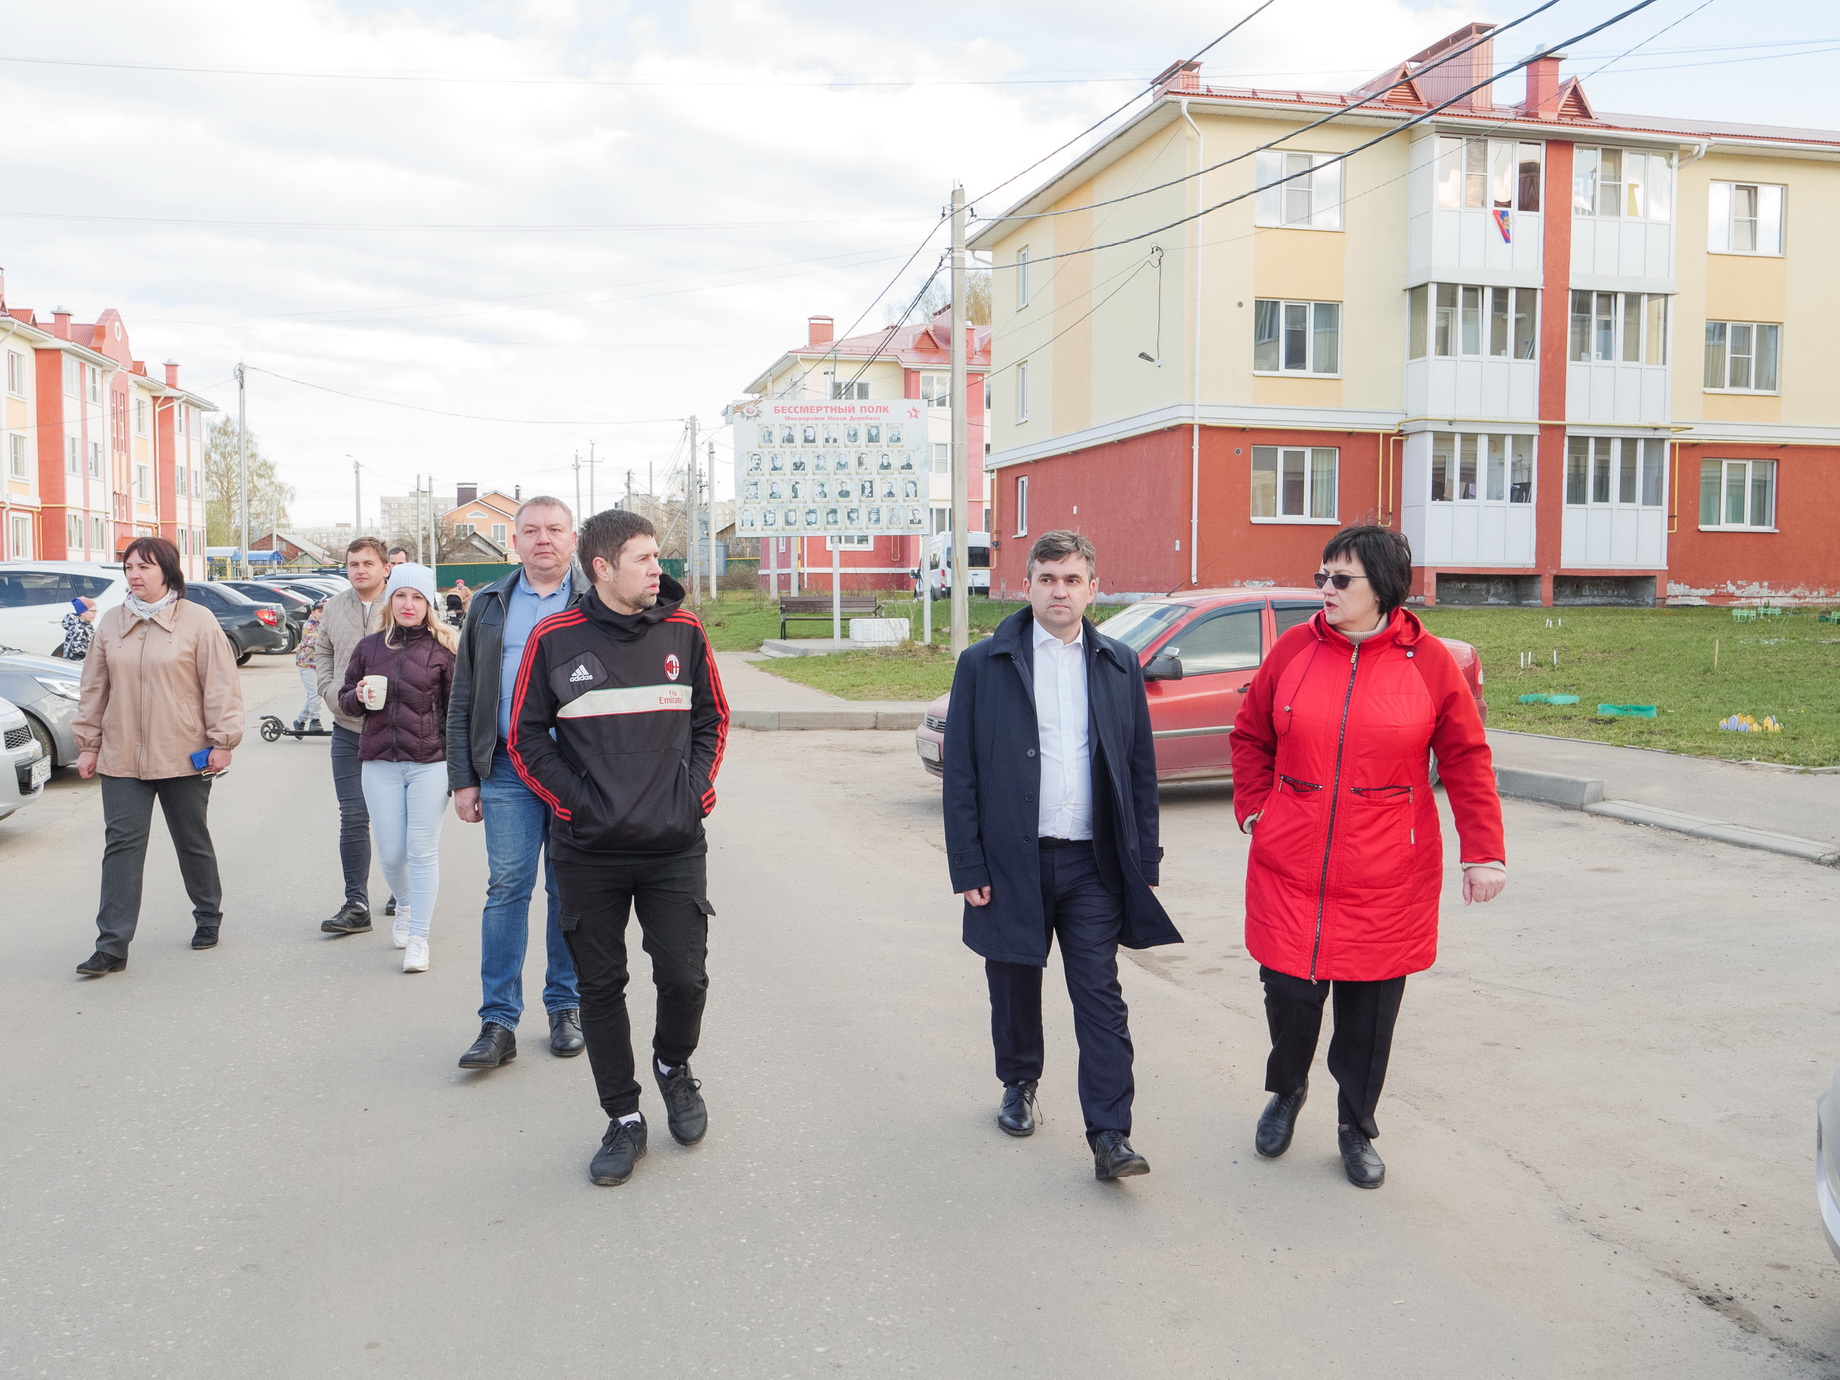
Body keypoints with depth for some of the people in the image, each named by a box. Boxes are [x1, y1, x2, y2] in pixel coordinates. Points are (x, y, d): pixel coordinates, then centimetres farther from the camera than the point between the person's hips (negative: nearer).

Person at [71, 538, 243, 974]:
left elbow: (221, 685, -6)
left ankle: (208, 918, 31)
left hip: (184, 756, -3)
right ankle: (112, 945, -3)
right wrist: (88, 743, 9)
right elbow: (93, 689, 12)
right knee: (122, 845, -3)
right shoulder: (111, 623, 7)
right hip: (121, 758, 3)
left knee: (193, 842, 12)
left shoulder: (197, 621, -4)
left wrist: (222, 741, -10)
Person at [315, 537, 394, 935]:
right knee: (353, 817, 1)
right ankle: (356, 904, 5)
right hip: (348, 728, 4)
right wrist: (333, 693, 4)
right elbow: (322, 653, 19)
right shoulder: (334, 607, 9)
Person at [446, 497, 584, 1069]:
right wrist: (463, 779, 6)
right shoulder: (489, 606, 12)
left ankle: (566, 1007, 21)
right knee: (506, 887, -3)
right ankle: (498, 1021, 2)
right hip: (508, 770, 1)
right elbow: (463, 700, 12)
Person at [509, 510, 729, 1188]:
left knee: (685, 977, -1)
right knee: (600, 987, 8)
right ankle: (623, 1119, 24)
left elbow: (712, 718, 13)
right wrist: (577, 801, -6)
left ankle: (673, 1066, 31)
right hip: (589, 852, -1)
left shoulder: (683, 631, 3)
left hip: (675, 846, 1)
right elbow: (526, 737, 3)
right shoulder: (554, 639, -3)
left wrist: (695, 789, 1)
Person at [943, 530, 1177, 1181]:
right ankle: (1019, 1086, 38)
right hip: (1013, 862, 0)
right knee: (1014, 988, 14)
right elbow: (960, 773, -2)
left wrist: (1144, 863, 4)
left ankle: (1110, 1137, 2)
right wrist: (968, 869, -6)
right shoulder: (983, 664, -1)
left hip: (1093, 863, 1)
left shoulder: (1120, 665, 6)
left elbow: (1141, 770, 9)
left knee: (1101, 999, -2)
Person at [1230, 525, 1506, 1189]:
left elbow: (1467, 761, 0)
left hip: (1386, 878, -1)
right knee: (1290, 992, 4)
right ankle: (1286, 1092, 36)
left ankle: (1357, 1128, 30)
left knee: (1370, 1004, 8)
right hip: (1290, 870, 1)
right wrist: (1254, 807, 4)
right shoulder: (1295, 649, 1)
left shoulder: (1428, 661, -4)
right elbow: (1250, 735, 13)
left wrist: (1484, 853, -3)